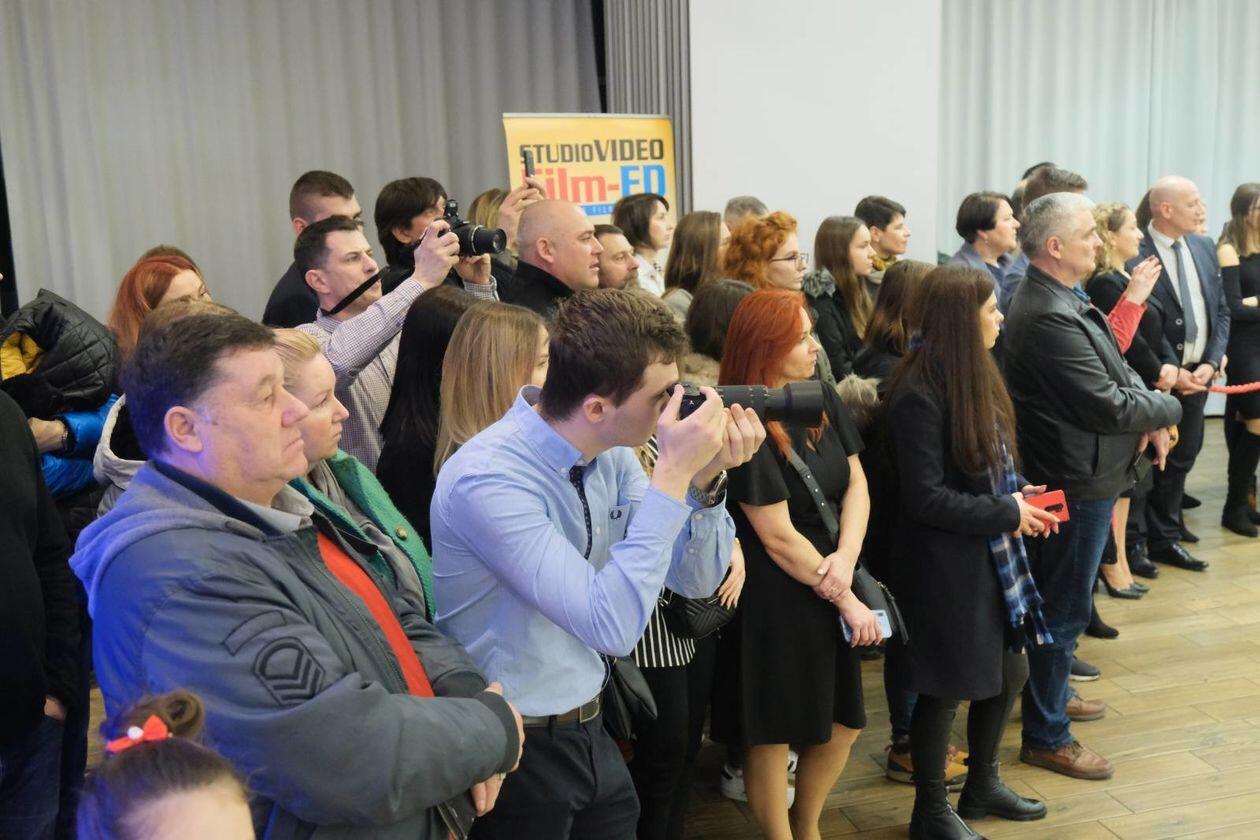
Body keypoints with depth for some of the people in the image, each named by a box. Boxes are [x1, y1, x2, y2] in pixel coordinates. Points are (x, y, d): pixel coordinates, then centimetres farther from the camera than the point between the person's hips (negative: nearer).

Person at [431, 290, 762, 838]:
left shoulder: (610, 453, -4)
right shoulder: (488, 479, -27)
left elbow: (696, 580, 1)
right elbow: (613, 625, -32)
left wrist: (707, 479, -16)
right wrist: (672, 476, -30)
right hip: (513, 751, -7)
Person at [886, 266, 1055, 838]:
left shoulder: (975, 375, 4)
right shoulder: (919, 395, -22)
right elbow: (925, 497, -22)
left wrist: (1019, 496, -3)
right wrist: (1007, 515, -16)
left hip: (993, 557, 9)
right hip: (945, 566, -8)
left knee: (1009, 673, 19)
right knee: (946, 690, 7)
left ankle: (982, 785, 42)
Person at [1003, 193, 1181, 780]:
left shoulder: (1066, 302, 6)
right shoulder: (1049, 318, -28)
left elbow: (1117, 369, 12)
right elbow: (1107, 405, -26)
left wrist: (1148, 411, -6)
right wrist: (1166, 409, -9)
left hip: (1080, 475, 11)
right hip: (1075, 483, -11)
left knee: (1061, 602, 25)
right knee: (1065, 609, 2)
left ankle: (1052, 694, 44)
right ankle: (1045, 737, 16)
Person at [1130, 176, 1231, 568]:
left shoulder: (1204, 247, 7)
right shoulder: (1134, 255, -15)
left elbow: (1221, 310, 9)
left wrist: (1211, 363, -3)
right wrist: (1170, 373, -15)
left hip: (1198, 373, 6)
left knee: (1183, 455, 14)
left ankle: (1167, 523, 28)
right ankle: (1162, 538, 19)